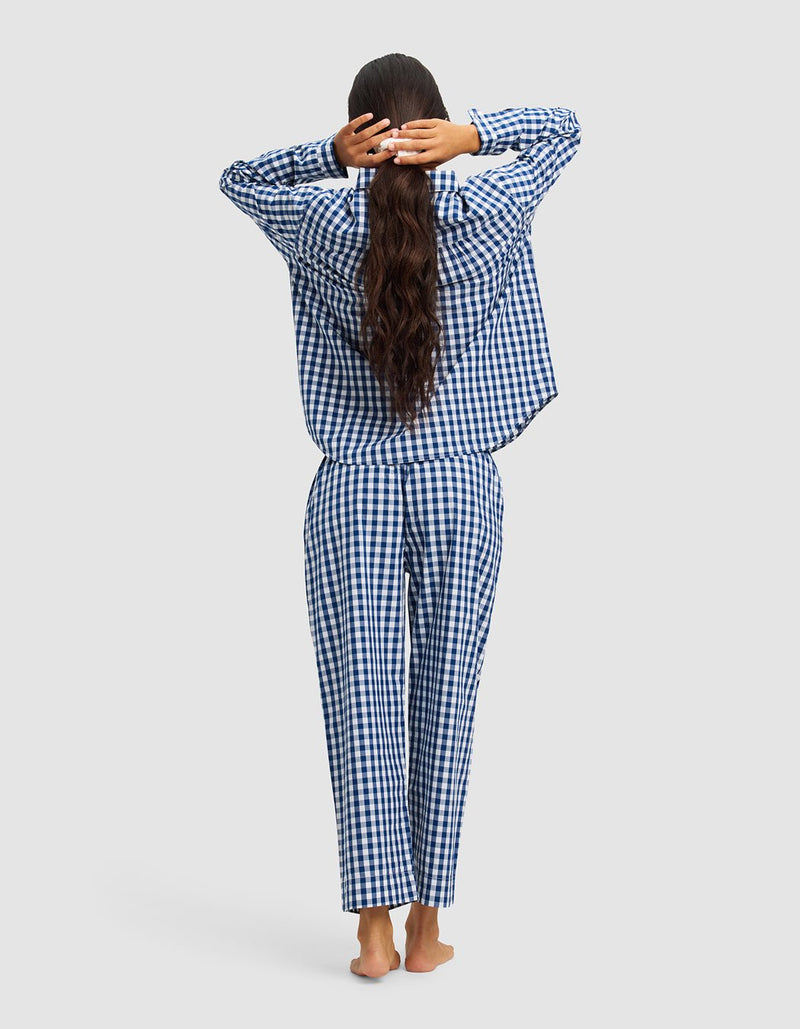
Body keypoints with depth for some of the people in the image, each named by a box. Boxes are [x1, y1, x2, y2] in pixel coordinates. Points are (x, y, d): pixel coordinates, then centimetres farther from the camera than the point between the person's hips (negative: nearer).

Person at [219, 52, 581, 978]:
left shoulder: (326, 225, -5)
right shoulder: (487, 214, -5)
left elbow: (236, 179, 15)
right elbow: (562, 128, 12)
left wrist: (330, 155, -2)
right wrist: (473, 135, -6)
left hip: (352, 488, 0)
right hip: (462, 485, 1)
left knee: (361, 703, 3)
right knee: (445, 703, 7)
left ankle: (374, 928, 3)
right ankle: (426, 926, 13)